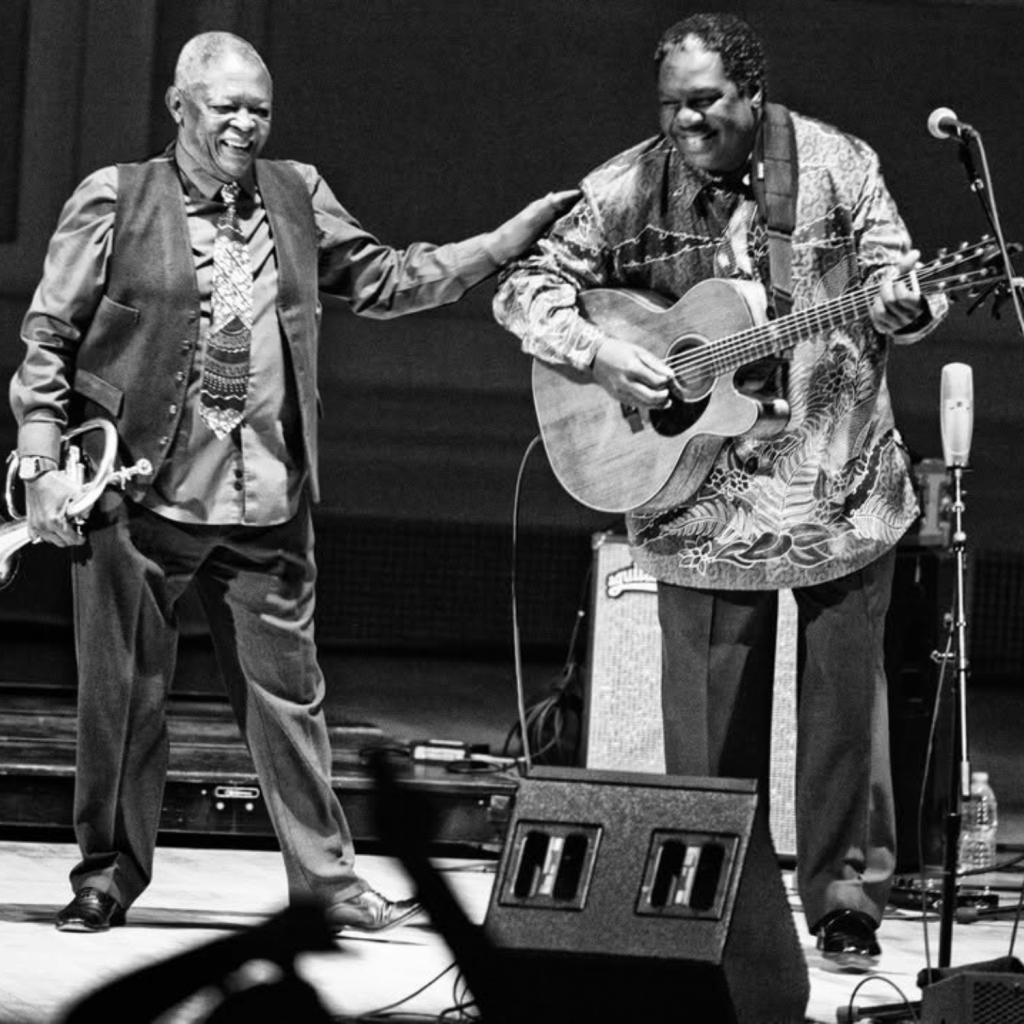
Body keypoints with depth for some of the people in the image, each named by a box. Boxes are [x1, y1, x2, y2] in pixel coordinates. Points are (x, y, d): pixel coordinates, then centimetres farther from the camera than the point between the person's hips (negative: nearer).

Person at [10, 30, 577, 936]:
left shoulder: (297, 197, 11)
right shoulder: (116, 200, -2)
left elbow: (385, 280, 19)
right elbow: (49, 335, -1)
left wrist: (518, 237, 13)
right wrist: (43, 464, -9)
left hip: (265, 507, 3)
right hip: (137, 497, -3)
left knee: (288, 692, 6)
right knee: (123, 694, 3)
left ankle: (326, 878, 12)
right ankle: (110, 874, 16)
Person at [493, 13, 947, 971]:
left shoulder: (834, 166, -3)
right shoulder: (626, 191, -3)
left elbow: (894, 286, -2)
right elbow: (526, 286, 1)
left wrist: (903, 304, -26)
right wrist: (599, 357, -15)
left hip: (839, 481, 0)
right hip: (697, 492, 0)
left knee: (844, 702, 4)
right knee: (710, 721, 4)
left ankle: (846, 903, 15)